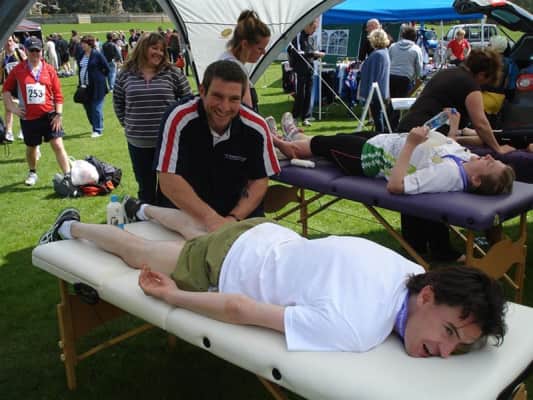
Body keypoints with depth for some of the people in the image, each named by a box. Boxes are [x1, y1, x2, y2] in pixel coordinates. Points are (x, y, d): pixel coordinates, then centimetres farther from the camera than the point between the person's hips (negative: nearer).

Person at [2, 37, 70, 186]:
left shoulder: (49, 69, -1)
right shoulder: (18, 69, -1)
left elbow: (57, 94, 0)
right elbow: (7, 88, 10)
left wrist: (59, 114, -6)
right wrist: (11, 106, 1)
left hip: (49, 115, -1)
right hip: (28, 117, 1)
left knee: (58, 145, -8)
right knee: (31, 147, 17)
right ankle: (32, 173, 40)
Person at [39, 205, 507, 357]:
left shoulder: (417, 272, -19)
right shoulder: (353, 330, -41)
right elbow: (237, 308, -34)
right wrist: (171, 296, -21)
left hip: (271, 236, 6)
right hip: (229, 266, -6)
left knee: (202, 232, 39)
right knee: (138, 253, 22)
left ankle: (142, 209, 66)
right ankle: (72, 226, 49)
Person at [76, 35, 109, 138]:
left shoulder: (97, 55, -10)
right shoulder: (81, 55, 9)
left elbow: (106, 69, -5)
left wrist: (100, 77, 1)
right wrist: (81, 84, 12)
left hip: (97, 87, -7)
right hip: (85, 86, 7)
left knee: (96, 108, -3)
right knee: (88, 107, 11)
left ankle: (98, 130, 5)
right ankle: (96, 126, 27)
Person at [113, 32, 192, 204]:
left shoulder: (172, 73, -3)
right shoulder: (126, 74, 3)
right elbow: (118, 103, 15)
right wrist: (127, 124, 10)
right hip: (138, 142, 2)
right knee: (145, 187, 15)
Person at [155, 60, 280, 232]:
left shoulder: (256, 127, -13)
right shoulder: (178, 119, -19)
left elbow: (259, 181, -4)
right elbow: (168, 181, -21)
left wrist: (234, 218, -18)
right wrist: (210, 219, -28)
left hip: (240, 213, 1)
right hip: (183, 212, -1)